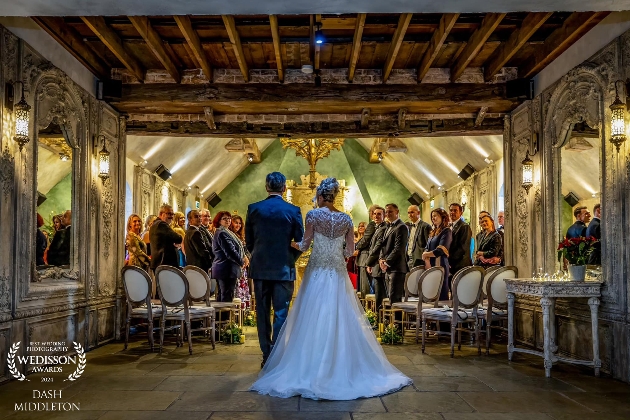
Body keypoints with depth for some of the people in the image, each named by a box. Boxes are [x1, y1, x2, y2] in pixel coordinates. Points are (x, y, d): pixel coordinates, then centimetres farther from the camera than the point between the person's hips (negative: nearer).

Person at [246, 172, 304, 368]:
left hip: (260, 269, 2)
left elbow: (248, 241, 4)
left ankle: (266, 356, 15)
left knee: (263, 313, 11)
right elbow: (300, 242, -2)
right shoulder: (293, 210, -5)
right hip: (284, 269, -2)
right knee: (281, 314, 4)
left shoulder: (254, 209, -1)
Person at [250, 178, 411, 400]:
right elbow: (350, 251, 6)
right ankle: (343, 366, 13)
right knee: (341, 319, 7)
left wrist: (293, 244, 17)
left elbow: (305, 245, -3)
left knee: (314, 320, 2)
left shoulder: (314, 214, -5)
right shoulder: (346, 219, 5)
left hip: (317, 273, -3)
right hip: (338, 274, 3)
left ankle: (314, 369, 6)